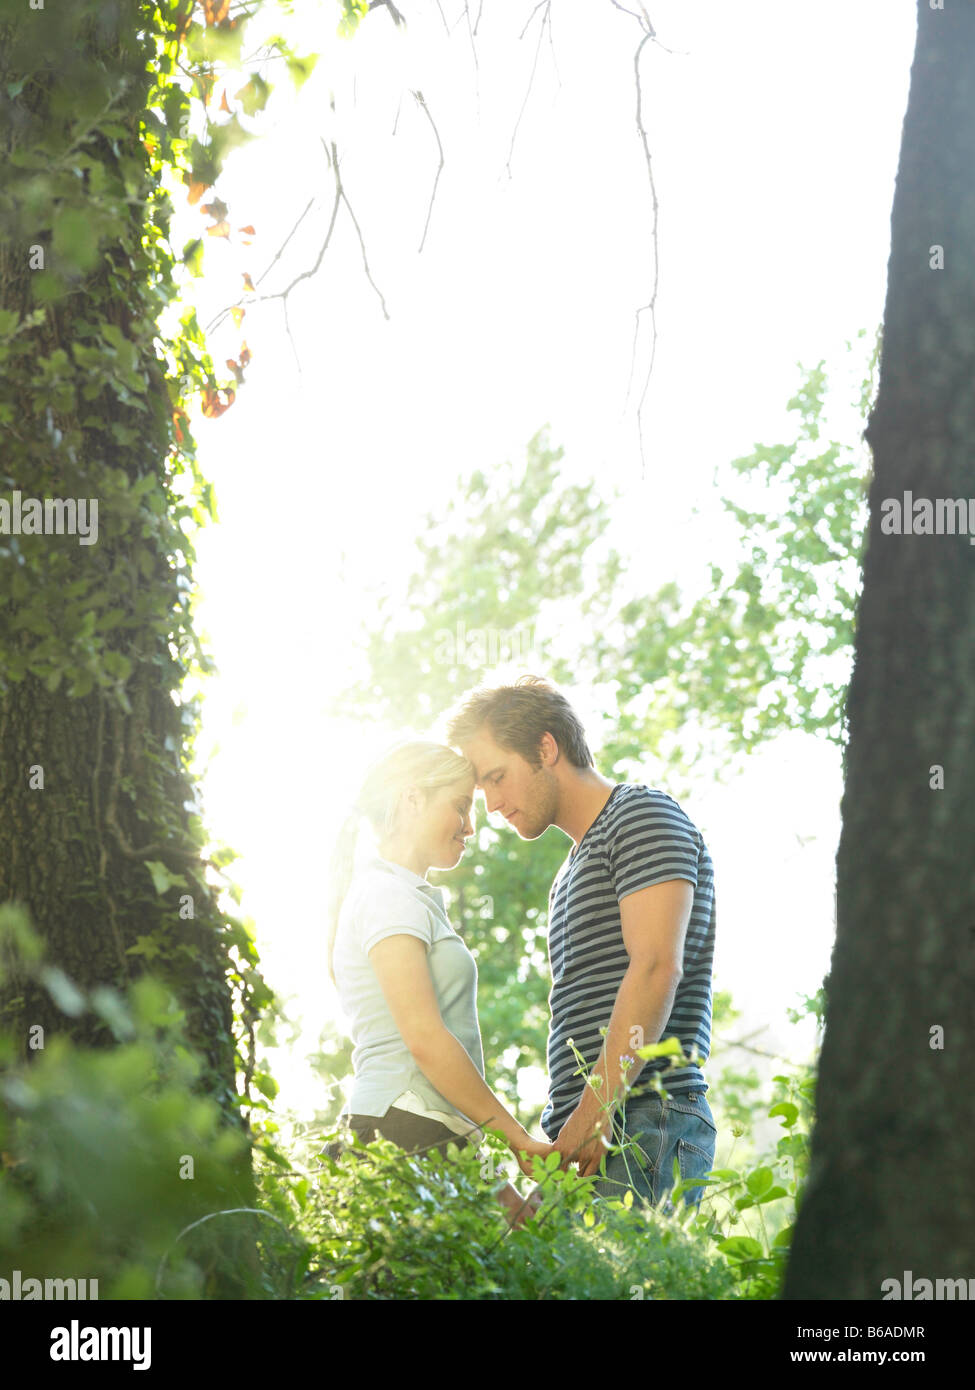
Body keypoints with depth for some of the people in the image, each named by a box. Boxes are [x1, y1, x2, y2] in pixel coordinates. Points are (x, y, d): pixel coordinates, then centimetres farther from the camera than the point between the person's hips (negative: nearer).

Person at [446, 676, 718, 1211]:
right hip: (582, 1133, 8)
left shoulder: (643, 815, 1)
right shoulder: (572, 873, 29)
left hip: (644, 1122, -8)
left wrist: (597, 1108, -19)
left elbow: (656, 968, -13)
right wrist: (554, 1136, 14)